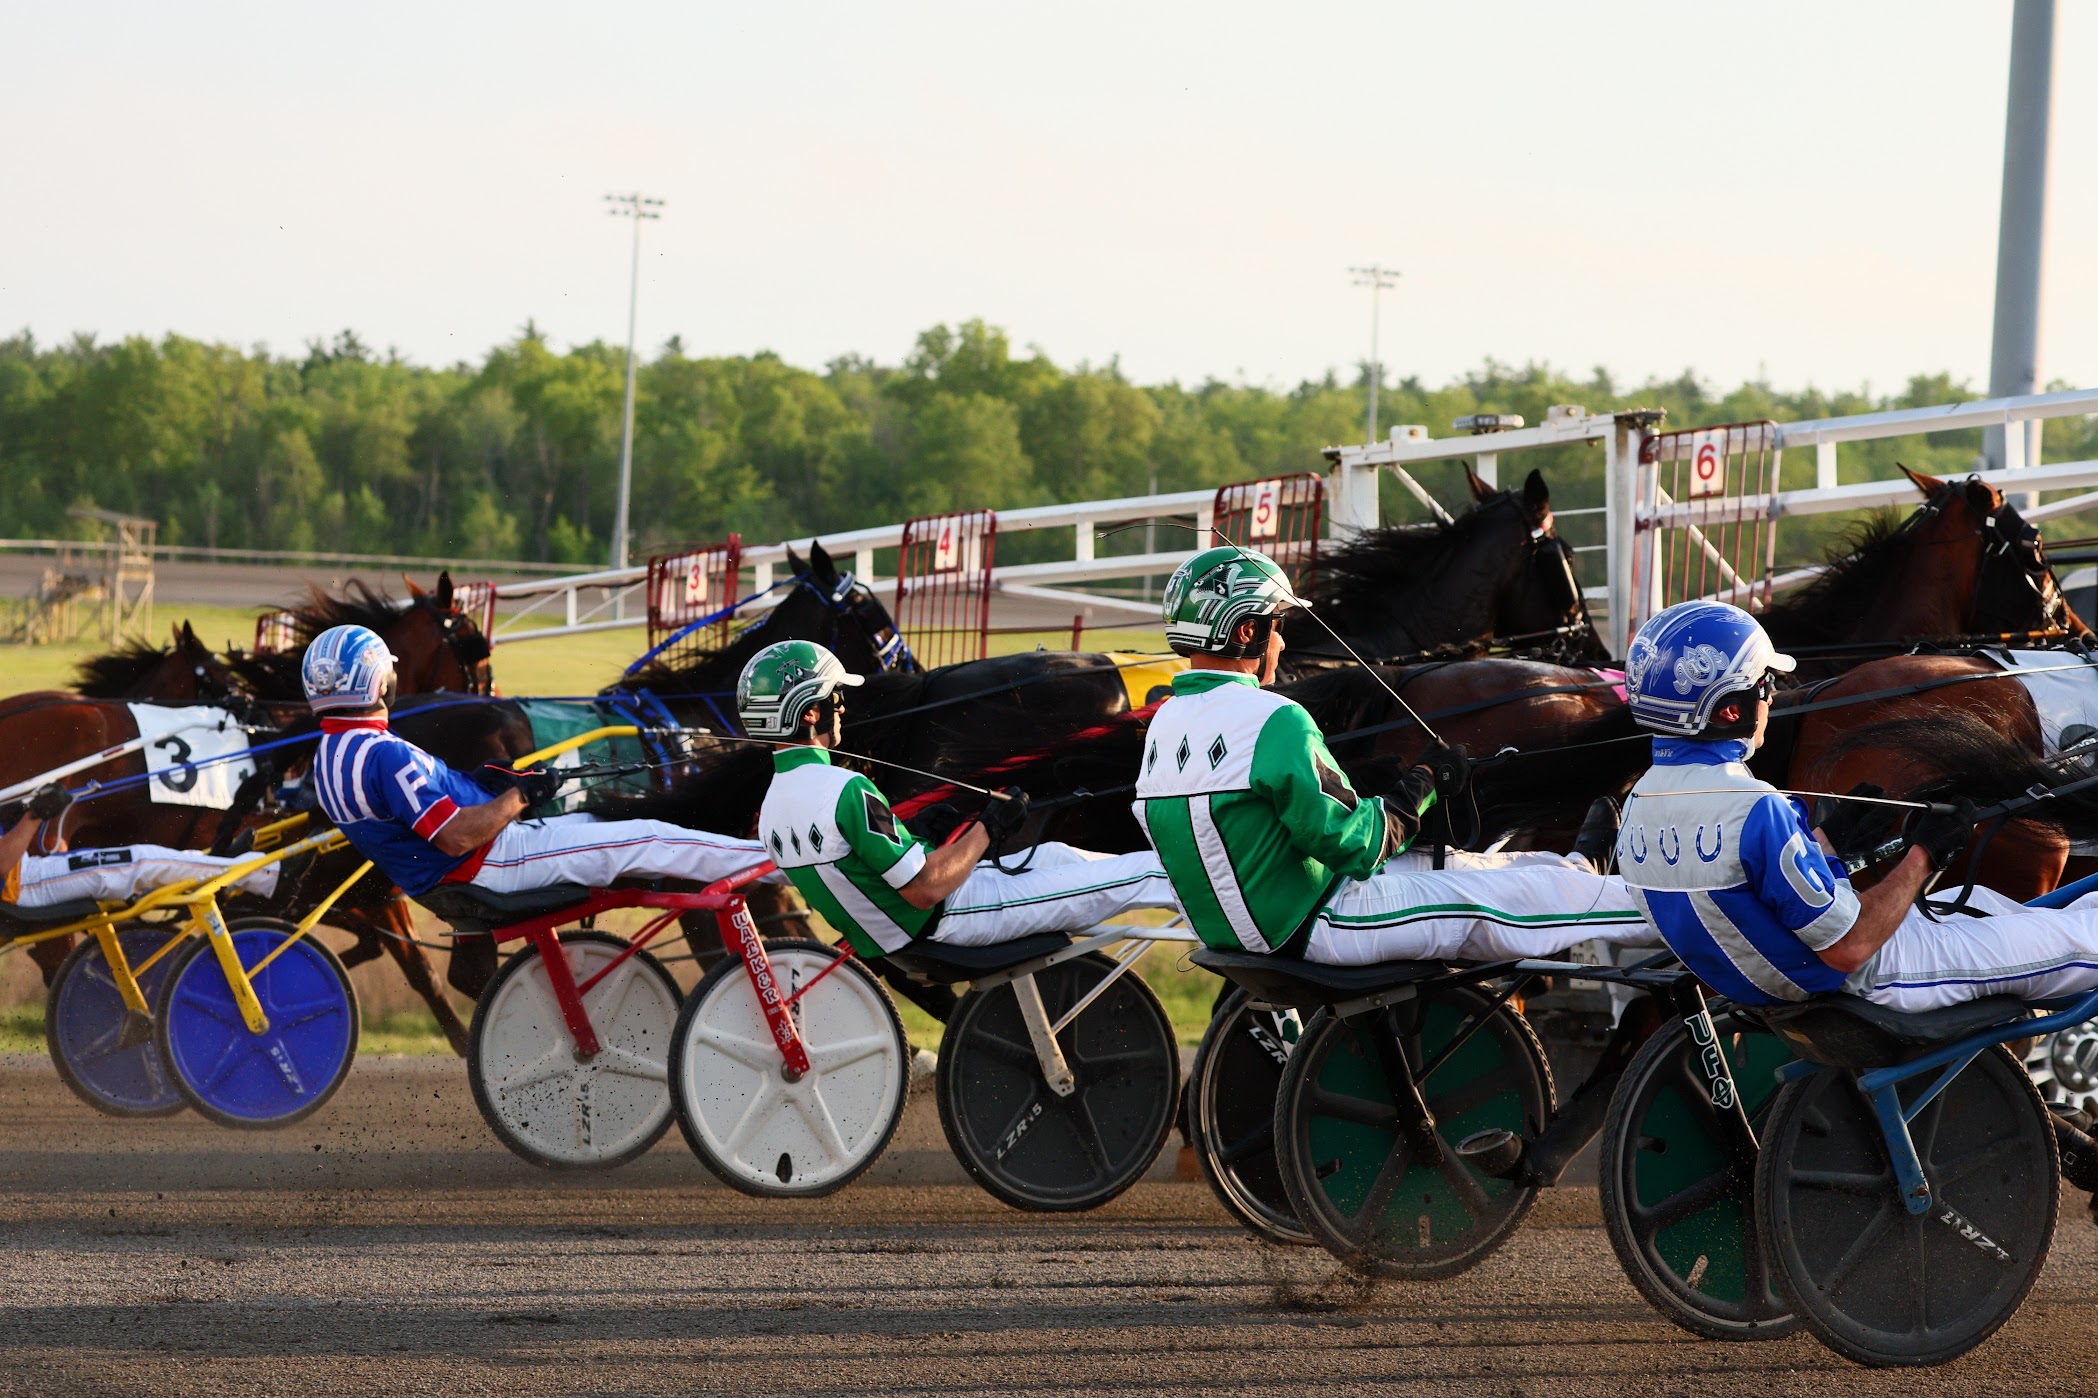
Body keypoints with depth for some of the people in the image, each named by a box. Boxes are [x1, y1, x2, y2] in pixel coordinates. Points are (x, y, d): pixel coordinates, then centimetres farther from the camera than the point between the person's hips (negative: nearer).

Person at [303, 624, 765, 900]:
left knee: (594, 824, 25)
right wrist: (520, 795, -17)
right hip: (486, 865, -10)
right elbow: (457, 837, -30)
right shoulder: (385, 754, -29)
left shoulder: (329, 757, 3)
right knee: (643, 841, -3)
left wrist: (476, 783, 9)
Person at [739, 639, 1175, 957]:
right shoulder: (847, 792, -30)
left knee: (1052, 854, 23)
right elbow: (925, 889, -27)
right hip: (944, 920, -9)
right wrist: (988, 829, -15)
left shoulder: (772, 807, -1)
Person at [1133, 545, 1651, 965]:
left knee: (1436, 863, 27)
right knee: (1492, 897, 4)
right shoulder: (1273, 720, -24)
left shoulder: (1164, 724, 4)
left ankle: (1574, 870, 49)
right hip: (1312, 928, -9)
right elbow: (1355, 845, -22)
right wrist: (1422, 786, -6)